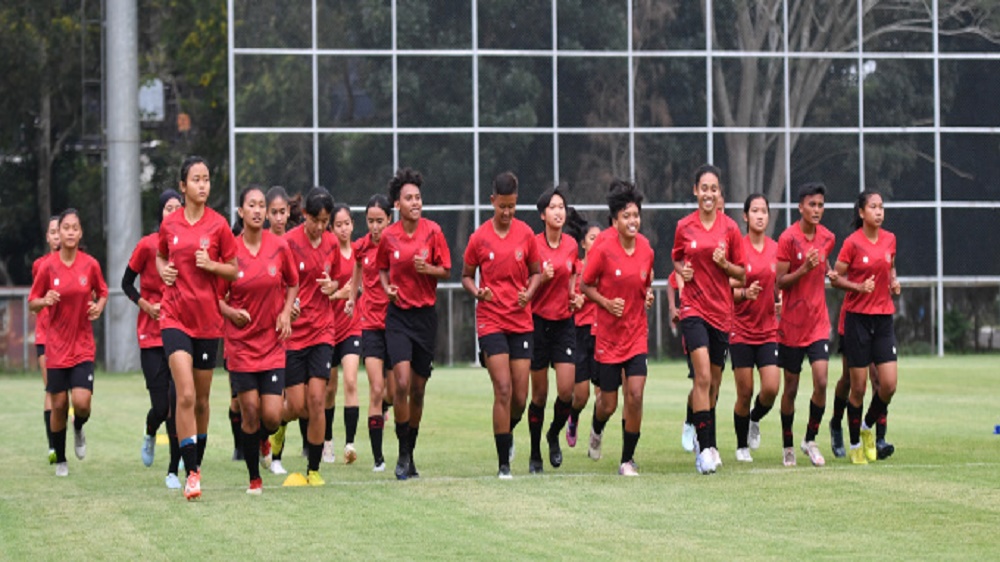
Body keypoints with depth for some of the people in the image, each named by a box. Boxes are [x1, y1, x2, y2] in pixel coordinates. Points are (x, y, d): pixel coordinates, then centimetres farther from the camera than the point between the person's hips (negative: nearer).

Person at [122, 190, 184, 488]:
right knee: (160, 406, -5)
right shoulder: (148, 245, -4)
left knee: (179, 401, -7)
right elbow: (127, 283, 7)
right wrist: (145, 305, -7)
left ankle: (173, 471, 4)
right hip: (152, 333, -1)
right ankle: (150, 435, 32)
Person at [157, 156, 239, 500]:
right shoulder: (169, 225, 3)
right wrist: (163, 270, 0)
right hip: (175, 318, 0)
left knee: (201, 400, 11)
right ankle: (191, 473, -15)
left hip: (208, 320, 1)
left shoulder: (218, 224, -2)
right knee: (186, 395, -15)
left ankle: (197, 463, 30)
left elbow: (234, 271, 3)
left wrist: (211, 265, -15)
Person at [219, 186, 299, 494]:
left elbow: (293, 283, 14)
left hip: (272, 342, 1)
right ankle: (254, 478, 14)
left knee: (272, 416, -6)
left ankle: (264, 439, 31)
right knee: (250, 413, -3)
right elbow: (217, 296, 2)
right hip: (240, 343, -1)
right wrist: (231, 312, -17)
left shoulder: (279, 247, -2)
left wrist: (286, 312, -1)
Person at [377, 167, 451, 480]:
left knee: (418, 389, 7)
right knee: (402, 382, -17)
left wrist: (426, 268, -17)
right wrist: (387, 287, -4)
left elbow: (446, 270, 2)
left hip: (426, 314, 1)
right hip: (398, 314, -1)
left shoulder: (432, 231, -4)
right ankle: (403, 454, -5)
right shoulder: (388, 236, -2)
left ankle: (410, 454, 22)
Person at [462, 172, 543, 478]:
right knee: (503, 390, -12)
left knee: (520, 398, 2)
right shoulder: (479, 237, -3)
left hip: (521, 322, 3)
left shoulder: (526, 234, 2)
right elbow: (466, 275, 7)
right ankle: (503, 464, -6)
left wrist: (529, 292, -8)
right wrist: (478, 292, -13)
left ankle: (507, 431, 36)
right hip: (490, 322, -2)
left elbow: (536, 271, 12)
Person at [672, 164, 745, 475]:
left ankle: (697, 428, 31)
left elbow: (742, 273, 6)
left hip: (721, 310, 2)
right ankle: (705, 448, -16)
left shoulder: (730, 227, 1)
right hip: (693, 307, -2)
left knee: (714, 381, 10)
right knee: (703, 376, -17)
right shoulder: (684, 227, 1)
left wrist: (725, 264, -14)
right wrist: (682, 270, -4)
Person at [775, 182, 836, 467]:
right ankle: (787, 446, 22)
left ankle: (810, 439, 8)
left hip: (818, 322, 3)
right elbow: (780, 282, -10)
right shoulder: (788, 238, -10)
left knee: (821, 382, -11)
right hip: (792, 323, -3)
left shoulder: (827, 238, 4)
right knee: (791, 387, 6)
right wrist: (805, 269, -23)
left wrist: (826, 270, 5)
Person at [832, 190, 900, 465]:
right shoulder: (852, 243, -8)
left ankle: (868, 427, 22)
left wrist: (893, 281, 3)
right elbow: (835, 277, -3)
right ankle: (855, 444, 15)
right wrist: (859, 287, -18)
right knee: (858, 386, -1)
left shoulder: (890, 239, 5)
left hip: (884, 317, 4)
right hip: (858, 316, -4)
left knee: (889, 384, -5)